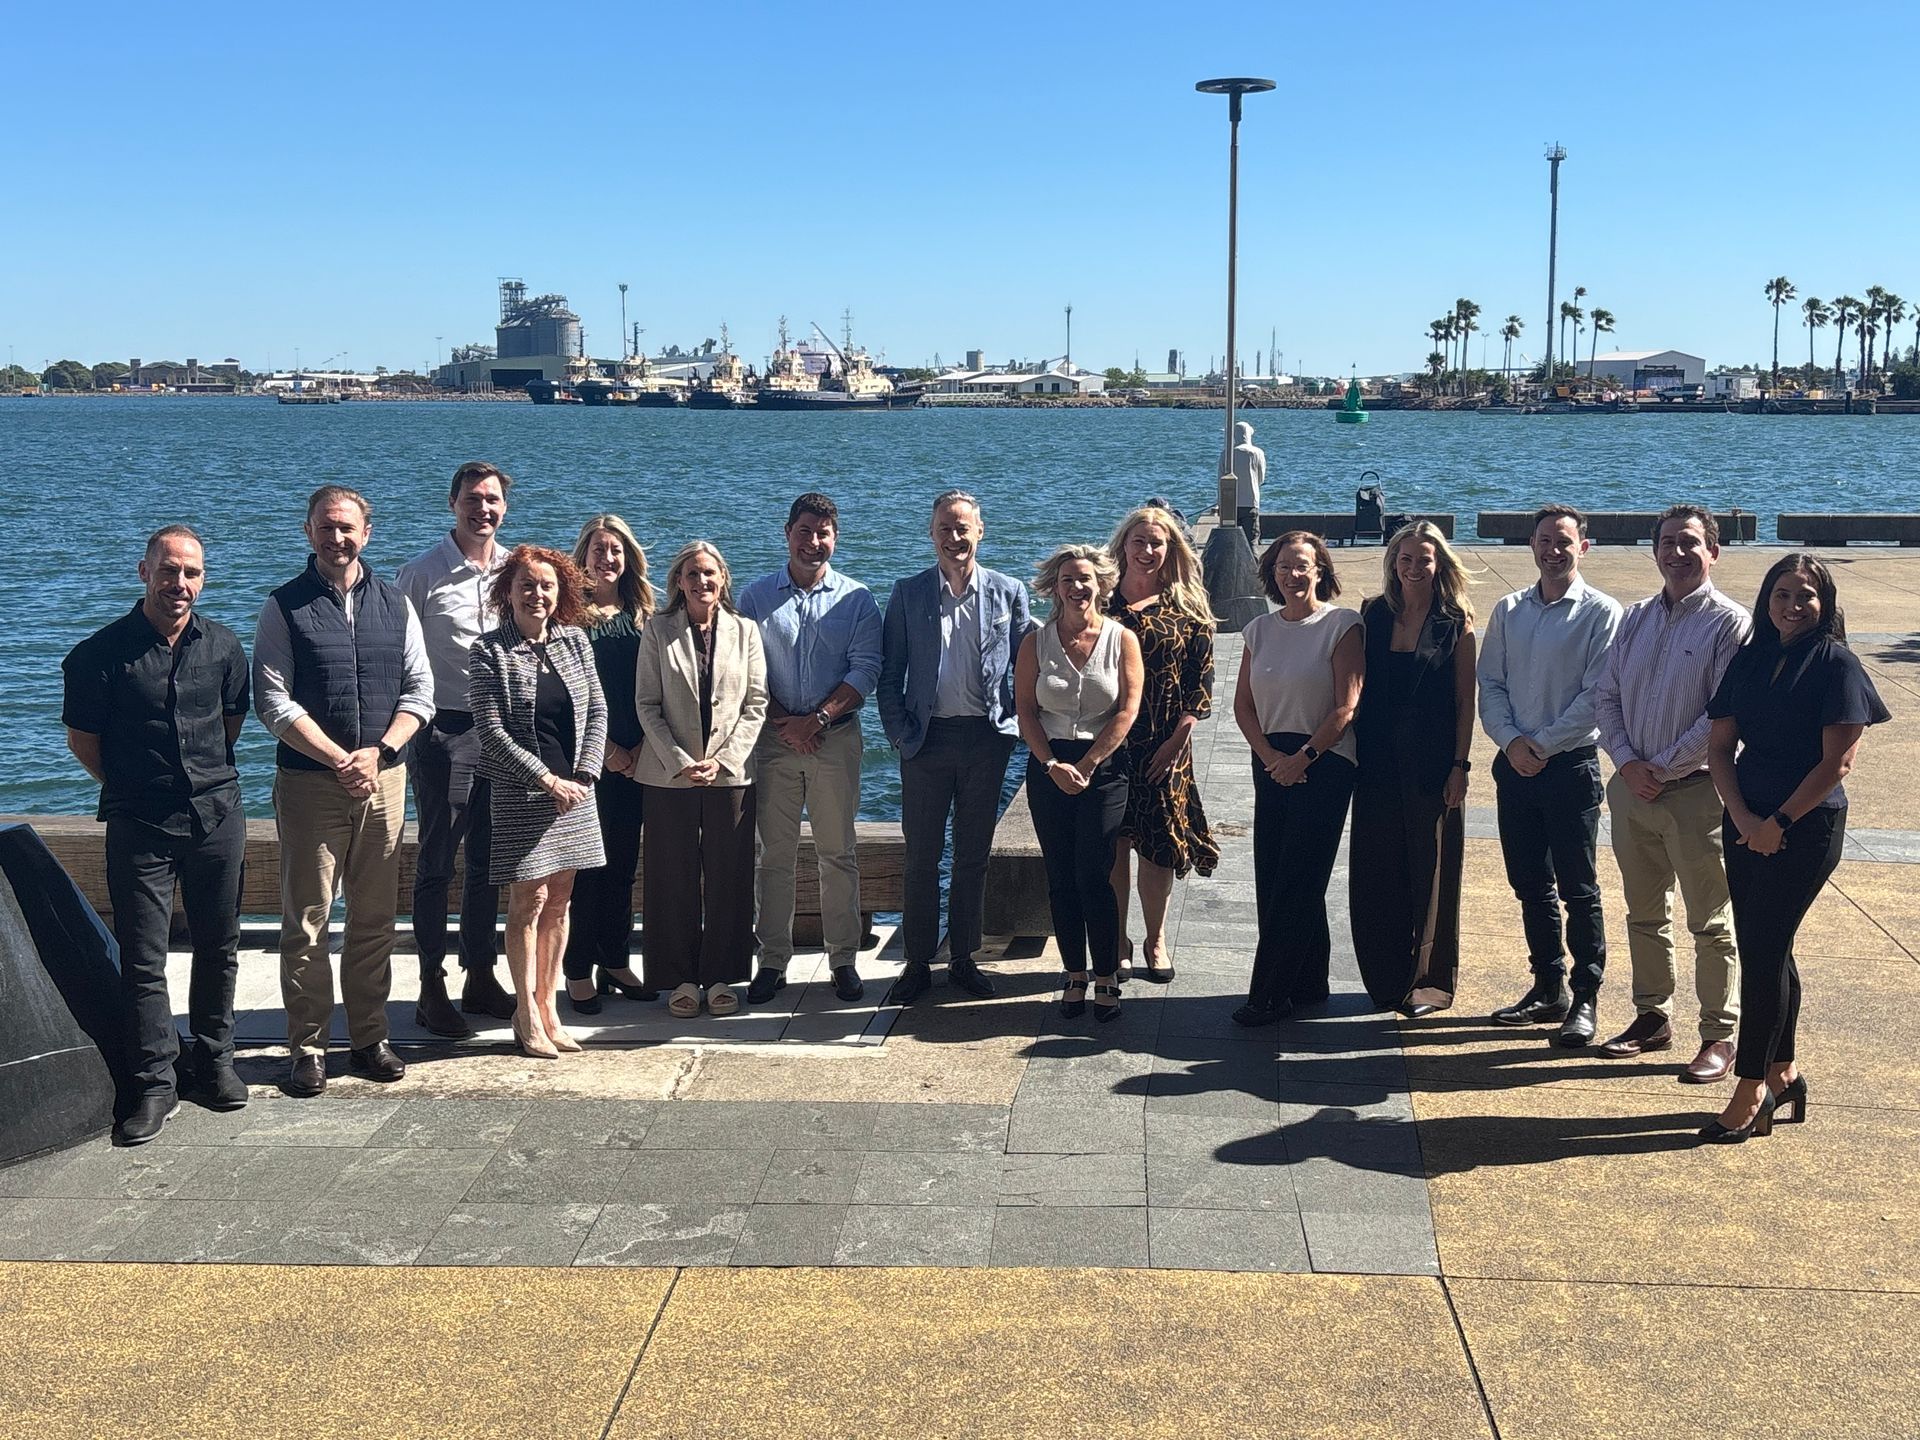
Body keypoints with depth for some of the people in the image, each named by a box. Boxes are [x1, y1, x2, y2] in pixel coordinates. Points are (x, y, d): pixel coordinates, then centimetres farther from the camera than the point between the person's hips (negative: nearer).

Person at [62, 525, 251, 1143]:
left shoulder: (223, 646, 4)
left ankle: (212, 1058, 28)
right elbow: (82, 736, 2)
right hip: (139, 826, -3)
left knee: (219, 948, 12)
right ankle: (155, 1084, 8)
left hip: (218, 817, 3)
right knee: (142, 959, 0)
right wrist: (129, 787, 9)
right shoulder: (102, 652, -7)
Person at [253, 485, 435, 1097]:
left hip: (384, 779, 3)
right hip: (308, 781, -3)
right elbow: (272, 701, -7)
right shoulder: (285, 606, 0)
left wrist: (377, 753, -9)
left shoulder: (394, 603, 9)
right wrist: (340, 760, -14)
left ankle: (370, 1038, 18)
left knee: (376, 917, 8)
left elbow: (420, 689, 6)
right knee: (306, 920, 0)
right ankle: (308, 1048, 8)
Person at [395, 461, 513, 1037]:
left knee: (488, 862, 13)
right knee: (436, 865, 1)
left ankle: (480, 976, 25)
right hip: (444, 731, -5)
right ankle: (432, 989, 8)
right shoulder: (421, 573, -6)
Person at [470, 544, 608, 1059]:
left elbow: (597, 712, 7)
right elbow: (490, 728, -11)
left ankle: (547, 1006, 18)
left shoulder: (575, 641, 7)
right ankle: (526, 1014, 10)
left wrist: (584, 774, -6)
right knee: (528, 903, 0)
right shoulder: (489, 651, -6)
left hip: (573, 791, 4)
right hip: (520, 793, -4)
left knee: (559, 902, 9)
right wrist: (546, 778, -15)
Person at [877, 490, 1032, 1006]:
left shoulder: (1009, 592, 3)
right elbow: (890, 674, 3)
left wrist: (1013, 723, -2)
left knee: (973, 855, 9)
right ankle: (918, 963, 13)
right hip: (927, 738, 0)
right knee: (921, 857, 4)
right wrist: (900, 733, -5)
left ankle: (963, 958, 20)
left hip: (986, 737, 1)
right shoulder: (908, 594, 2)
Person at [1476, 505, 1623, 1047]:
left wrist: (1543, 743, -13)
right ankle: (1548, 988, 22)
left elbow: (1598, 695, -11)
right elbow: (1490, 683, 8)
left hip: (1571, 765, -5)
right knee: (1530, 885, 11)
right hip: (1514, 764, 5)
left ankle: (1585, 998, 5)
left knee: (1578, 888, -2)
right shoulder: (1508, 611, 10)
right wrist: (1511, 741, -8)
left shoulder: (1602, 613, -5)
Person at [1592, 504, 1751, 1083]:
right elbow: (1605, 694, 9)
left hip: (1696, 791, -6)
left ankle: (1719, 1036, 9)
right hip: (1632, 787, 6)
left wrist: (1663, 768, -14)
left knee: (1710, 923, 1)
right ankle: (1652, 1018, 28)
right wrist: (1627, 762, -5)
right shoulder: (1635, 617, 11)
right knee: (1644, 914, 15)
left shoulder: (1730, 623, -7)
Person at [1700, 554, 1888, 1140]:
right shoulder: (1749, 660, 9)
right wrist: (1742, 816, -7)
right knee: (1764, 948, 11)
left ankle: (1751, 1090, 0)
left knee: (1764, 952, -7)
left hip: (1807, 826, -6)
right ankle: (1783, 1073, 25)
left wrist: (1779, 822, -13)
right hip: (1747, 822, 6)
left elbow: (1837, 761, -12)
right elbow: (1720, 744, 6)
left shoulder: (1837, 664, -7)